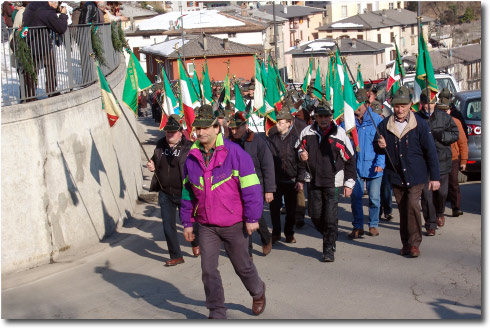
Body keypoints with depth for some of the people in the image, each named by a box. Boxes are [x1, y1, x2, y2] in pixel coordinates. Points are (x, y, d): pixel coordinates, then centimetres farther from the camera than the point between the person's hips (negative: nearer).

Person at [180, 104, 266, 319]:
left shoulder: (234, 153, -12)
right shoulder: (192, 158, 3)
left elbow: (251, 187, -11)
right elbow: (187, 192, 12)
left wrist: (252, 218, -12)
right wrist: (187, 222, 11)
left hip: (234, 224, -3)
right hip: (206, 226, 4)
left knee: (242, 266, 12)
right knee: (208, 269, 1)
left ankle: (258, 292, 42)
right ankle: (216, 313, 16)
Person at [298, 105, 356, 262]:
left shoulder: (339, 134, -8)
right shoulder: (307, 132, 1)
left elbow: (350, 159, -2)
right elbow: (300, 148, 20)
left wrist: (349, 183, -2)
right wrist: (302, 154, -5)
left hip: (332, 182, -4)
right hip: (314, 181, 4)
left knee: (330, 217, -8)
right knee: (316, 216, 8)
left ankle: (329, 249, 5)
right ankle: (330, 238, 33)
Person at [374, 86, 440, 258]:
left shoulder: (420, 124, -5)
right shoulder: (384, 125, 3)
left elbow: (430, 151, -2)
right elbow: (377, 149, 15)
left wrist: (435, 177, -4)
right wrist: (380, 146, -10)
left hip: (416, 175, -3)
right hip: (396, 176, 3)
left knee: (412, 204, -17)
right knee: (403, 210, 8)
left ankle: (414, 243, -5)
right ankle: (406, 243, 20)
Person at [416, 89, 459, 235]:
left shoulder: (444, 117, 4)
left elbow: (455, 134, 2)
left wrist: (438, 135, -13)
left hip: (442, 161, 2)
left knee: (442, 192, 7)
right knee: (426, 194, -3)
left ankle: (439, 213, 38)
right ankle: (431, 224, 7)